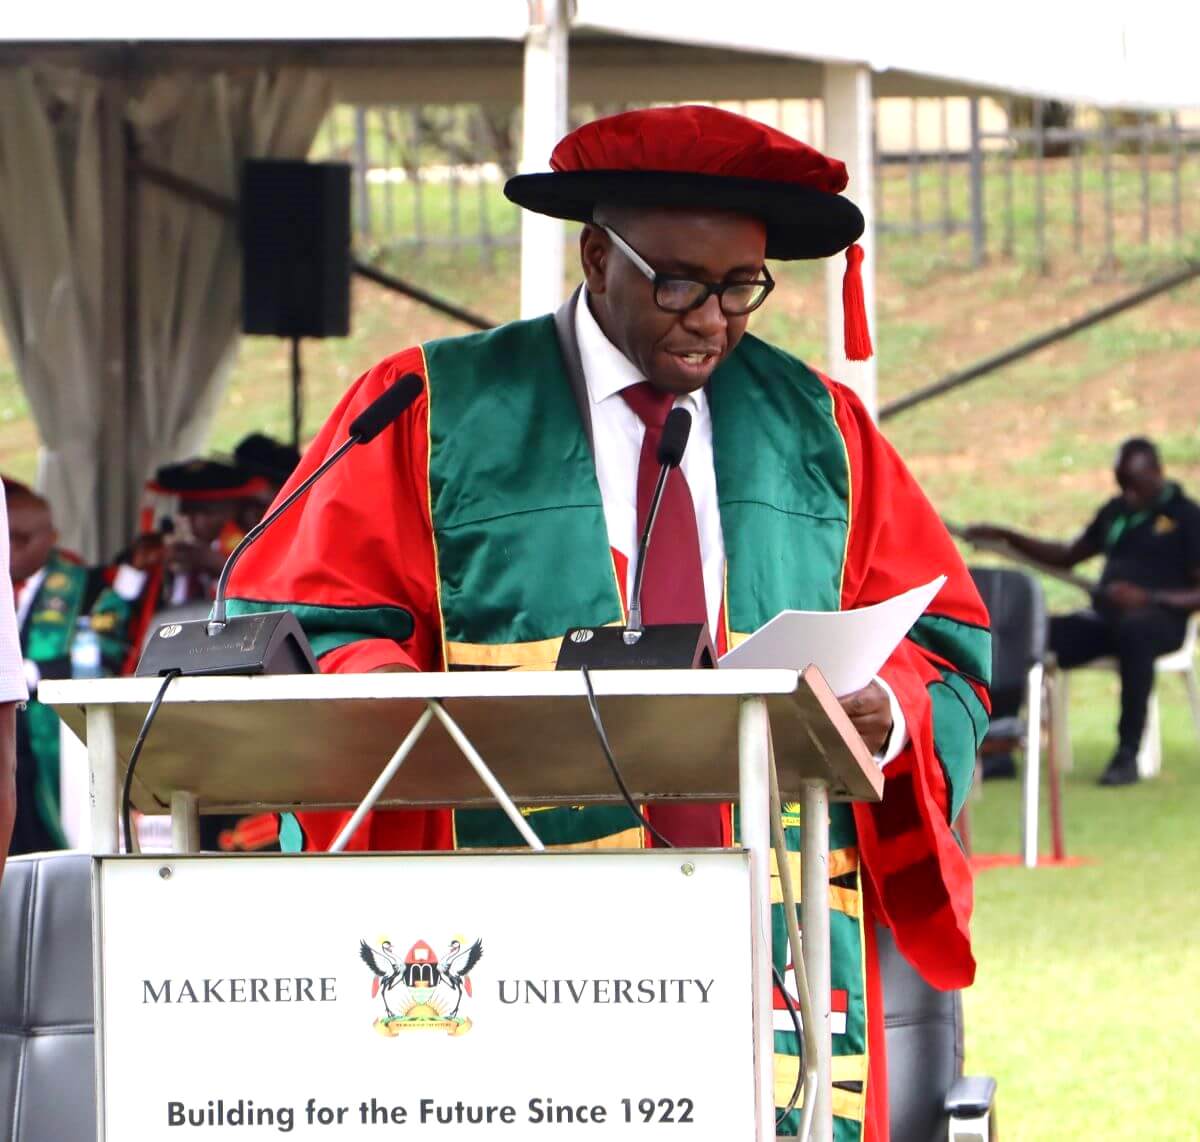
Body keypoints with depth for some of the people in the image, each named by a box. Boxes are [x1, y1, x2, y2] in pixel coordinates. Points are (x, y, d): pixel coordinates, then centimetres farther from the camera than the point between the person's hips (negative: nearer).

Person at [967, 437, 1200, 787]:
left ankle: (1128, 754, -43)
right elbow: (1067, 557, 30)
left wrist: (1147, 598, -23)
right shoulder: (1116, 512, 21)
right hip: (1104, 618, 6)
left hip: (1160, 619, -6)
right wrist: (1007, 537, 17)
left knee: (1134, 630, -44)